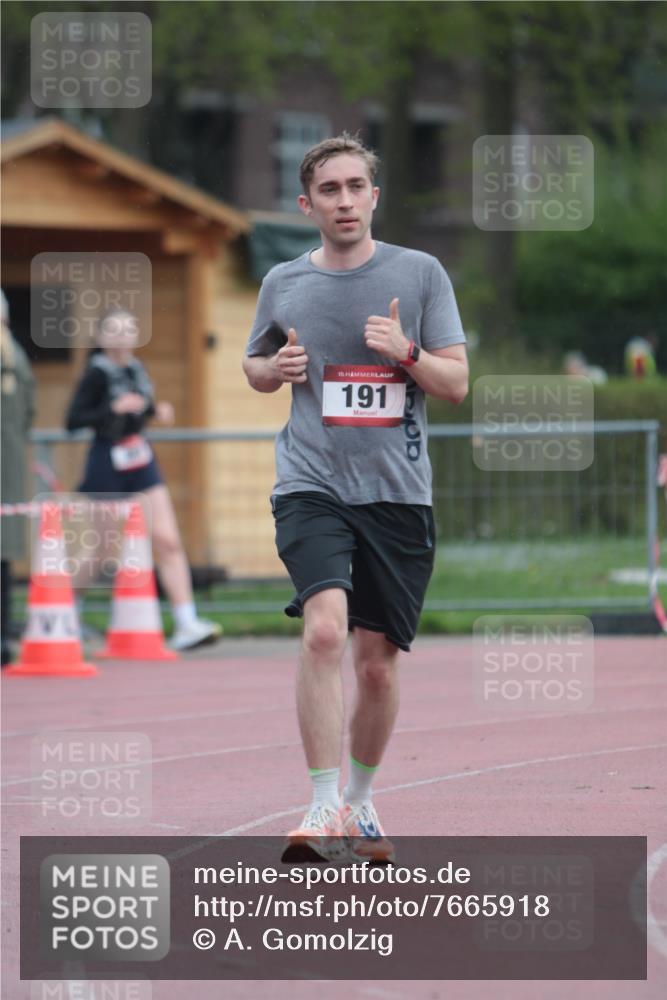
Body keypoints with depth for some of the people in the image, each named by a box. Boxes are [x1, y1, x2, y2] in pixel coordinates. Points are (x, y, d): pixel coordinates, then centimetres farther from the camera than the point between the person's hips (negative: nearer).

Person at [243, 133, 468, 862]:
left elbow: (456, 383, 3)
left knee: (377, 661, 6)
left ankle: (360, 803, 27)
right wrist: (274, 369, -1)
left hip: (397, 492, 1)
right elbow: (255, 365, 23)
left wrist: (406, 352, -17)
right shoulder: (284, 284, 7)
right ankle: (325, 808, -23)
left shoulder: (419, 274, 3)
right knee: (325, 630, -23)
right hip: (311, 486, -1)